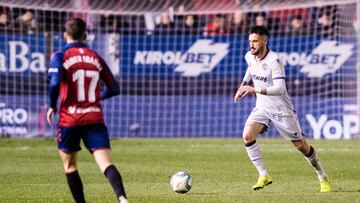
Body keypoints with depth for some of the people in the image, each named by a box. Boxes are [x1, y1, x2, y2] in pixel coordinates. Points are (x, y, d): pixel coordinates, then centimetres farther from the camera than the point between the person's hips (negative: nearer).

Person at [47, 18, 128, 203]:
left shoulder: (60, 56, -1)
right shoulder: (95, 57, 10)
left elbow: (55, 83, -19)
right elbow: (114, 89, 12)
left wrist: (52, 106, -3)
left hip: (69, 119, -2)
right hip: (95, 118, 2)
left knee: (70, 166, 17)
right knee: (106, 163, -11)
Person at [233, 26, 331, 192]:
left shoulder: (273, 61, -25)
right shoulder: (249, 56, -3)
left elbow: (280, 89, -34)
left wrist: (255, 90, -41)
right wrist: (242, 86, 19)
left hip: (281, 108, -6)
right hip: (262, 107, 6)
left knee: (301, 146, 3)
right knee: (247, 135, -20)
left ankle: (323, 178, 23)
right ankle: (264, 176, -10)